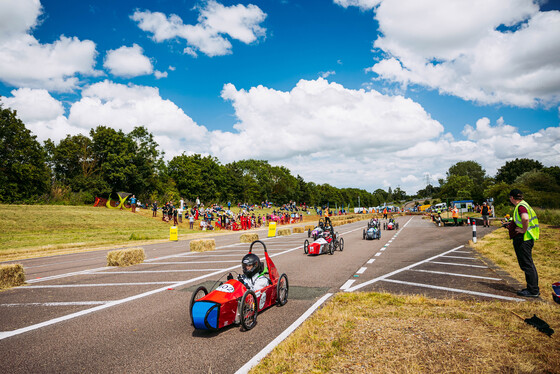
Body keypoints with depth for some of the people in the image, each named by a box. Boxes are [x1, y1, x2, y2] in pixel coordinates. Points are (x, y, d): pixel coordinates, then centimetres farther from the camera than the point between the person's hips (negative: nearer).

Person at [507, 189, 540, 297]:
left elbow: (525, 219, -38)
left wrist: (524, 230, -23)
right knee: (527, 264, 16)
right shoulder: (522, 205, 15)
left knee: (527, 264, -4)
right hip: (525, 239, 11)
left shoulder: (521, 206, -17)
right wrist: (511, 225, 24)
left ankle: (533, 291, 3)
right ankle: (533, 288, 24)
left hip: (523, 239, -11)